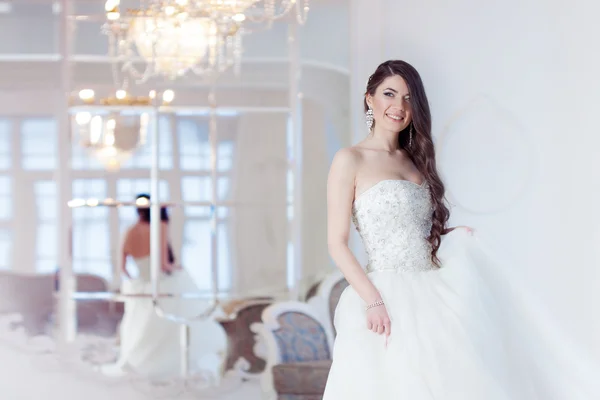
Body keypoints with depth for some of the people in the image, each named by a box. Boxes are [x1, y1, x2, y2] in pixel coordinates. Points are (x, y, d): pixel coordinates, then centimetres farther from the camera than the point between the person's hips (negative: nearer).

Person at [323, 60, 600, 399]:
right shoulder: (350, 161, -4)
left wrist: (459, 236, -1)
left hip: (432, 294, 6)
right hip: (388, 298, -6)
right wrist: (373, 301, -17)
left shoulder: (414, 160, 16)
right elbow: (337, 244, -9)